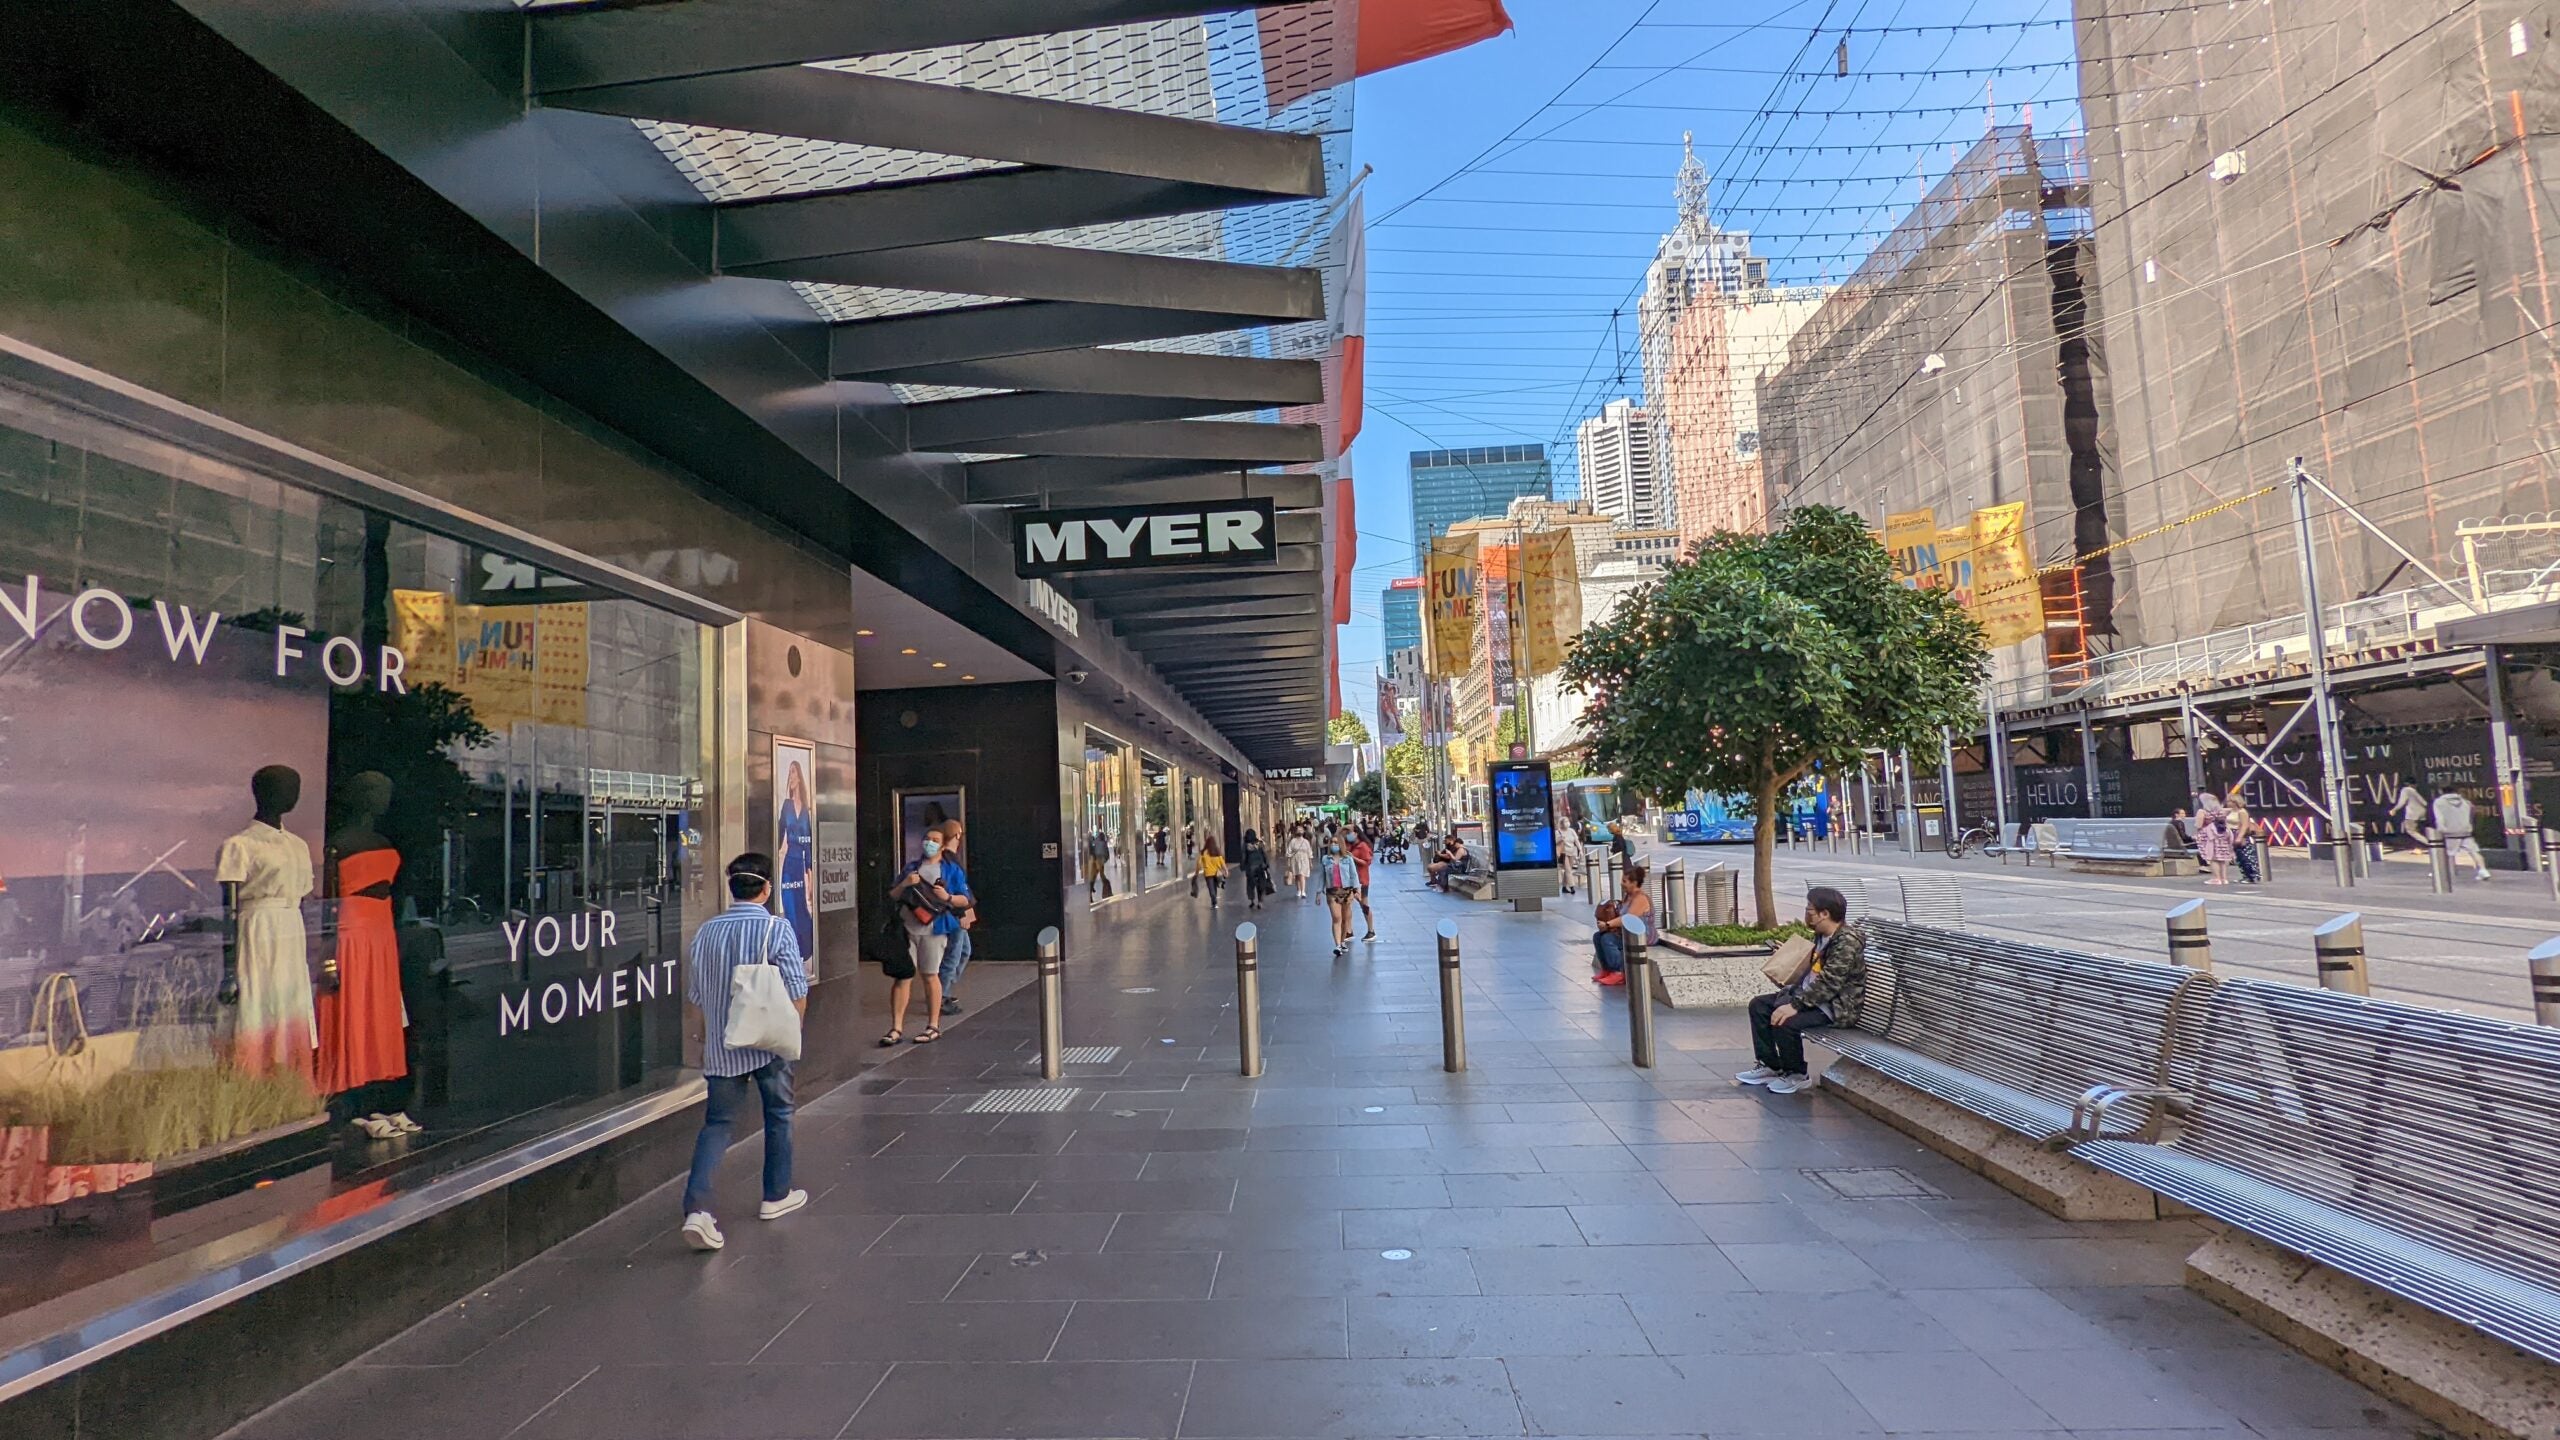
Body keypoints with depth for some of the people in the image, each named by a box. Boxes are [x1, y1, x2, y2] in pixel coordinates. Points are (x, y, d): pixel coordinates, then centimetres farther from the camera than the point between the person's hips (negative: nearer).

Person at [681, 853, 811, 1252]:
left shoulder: (706, 931, 1)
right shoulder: (776, 928, -13)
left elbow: (693, 999, 10)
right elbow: (798, 993, -14)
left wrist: (704, 1038, 24)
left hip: (720, 1049, 3)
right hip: (769, 1044, -3)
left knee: (717, 1123, 9)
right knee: (778, 1115, 16)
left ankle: (697, 1207, -8)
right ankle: (776, 1196, 28)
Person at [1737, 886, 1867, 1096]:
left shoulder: (1847, 942, -23)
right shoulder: (1822, 936, 6)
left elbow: (1828, 984, -30)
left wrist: (1795, 1005, -31)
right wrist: (1790, 995, 7)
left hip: (1837, 1007, -10)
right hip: (1812, 995, 10)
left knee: (1784, 1021, -29)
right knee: (1759, 1005, 7)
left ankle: (1797, 1075, -4)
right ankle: (1770, 1066, 13)